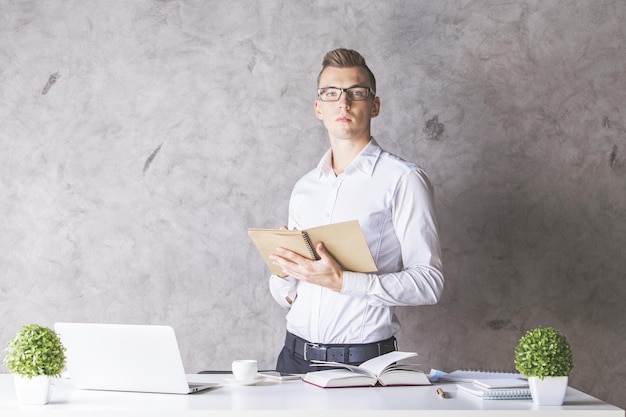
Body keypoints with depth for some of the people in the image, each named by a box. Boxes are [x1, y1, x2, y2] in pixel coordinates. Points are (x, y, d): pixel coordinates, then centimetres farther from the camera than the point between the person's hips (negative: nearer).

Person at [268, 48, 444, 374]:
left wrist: (342, 281, -18)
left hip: (364, 360, -4)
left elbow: (429, 282, -10)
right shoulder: (304, 188, 15)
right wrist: (282, 270, -2)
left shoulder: (402, 179, -2)